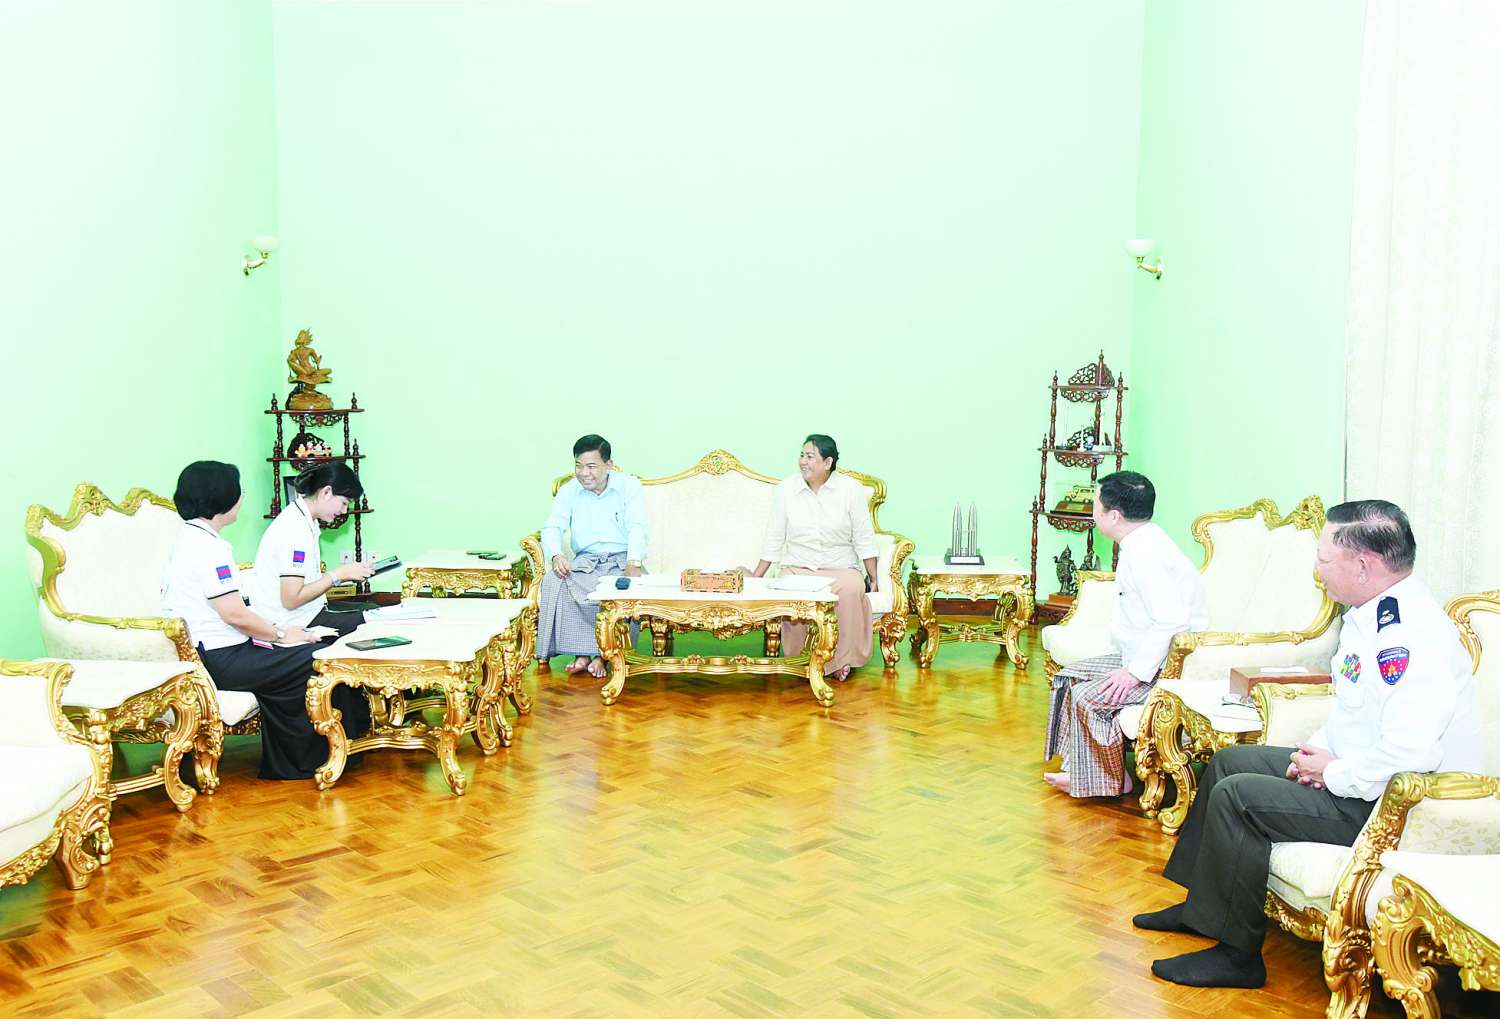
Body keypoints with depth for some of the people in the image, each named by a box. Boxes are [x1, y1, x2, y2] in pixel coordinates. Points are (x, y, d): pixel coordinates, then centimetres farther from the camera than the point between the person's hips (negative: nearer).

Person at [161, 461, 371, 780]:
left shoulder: (187, 539, 15)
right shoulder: (208, 547, -18)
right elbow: (234, 613, -21)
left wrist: (273, 631, 13)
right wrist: (281, 634, -7)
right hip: (219, 658, -11)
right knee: (319, 663, -7)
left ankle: (284, 765, 18)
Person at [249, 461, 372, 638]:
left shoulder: (307, 522, 11)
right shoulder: (295, 530, -20)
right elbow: (291, 600, -21)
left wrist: (344, 573, 5)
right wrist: (338, 575, -17)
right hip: (292, 624, -10)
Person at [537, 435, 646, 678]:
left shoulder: (629, 485, 0)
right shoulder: (569, 491, 7)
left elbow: (637, 527, -11)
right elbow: (552, 527, -2)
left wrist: (634, 564, -29)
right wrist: (556, 555, -25)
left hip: (621, 559, -2)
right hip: (585, 560, 2)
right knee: (553, 580, -28)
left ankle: (602, 654, -21)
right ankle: (582, 651, -24)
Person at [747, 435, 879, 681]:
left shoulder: (851, 490, -1)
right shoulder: (786, 490, 3)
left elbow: (864, 540, 3)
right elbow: (773, 540, 8)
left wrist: (873, 578, 2)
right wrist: (755, 578, 5)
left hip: (841, 568, -1)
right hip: (797, 569, 1)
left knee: (851, 588, -35)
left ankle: (843, 658, -20)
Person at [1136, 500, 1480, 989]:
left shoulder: (1411, 636, -27)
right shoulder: (1371, 615, 6)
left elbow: (1410, 754, -35)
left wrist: (1334, 774, -19)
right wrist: (1318, 749, 3)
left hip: (1388, 804, -11)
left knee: (1236, 796, -18)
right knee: (1229, 762, 14)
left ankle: (1237, 953, -4)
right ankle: (1200, 907, 22)